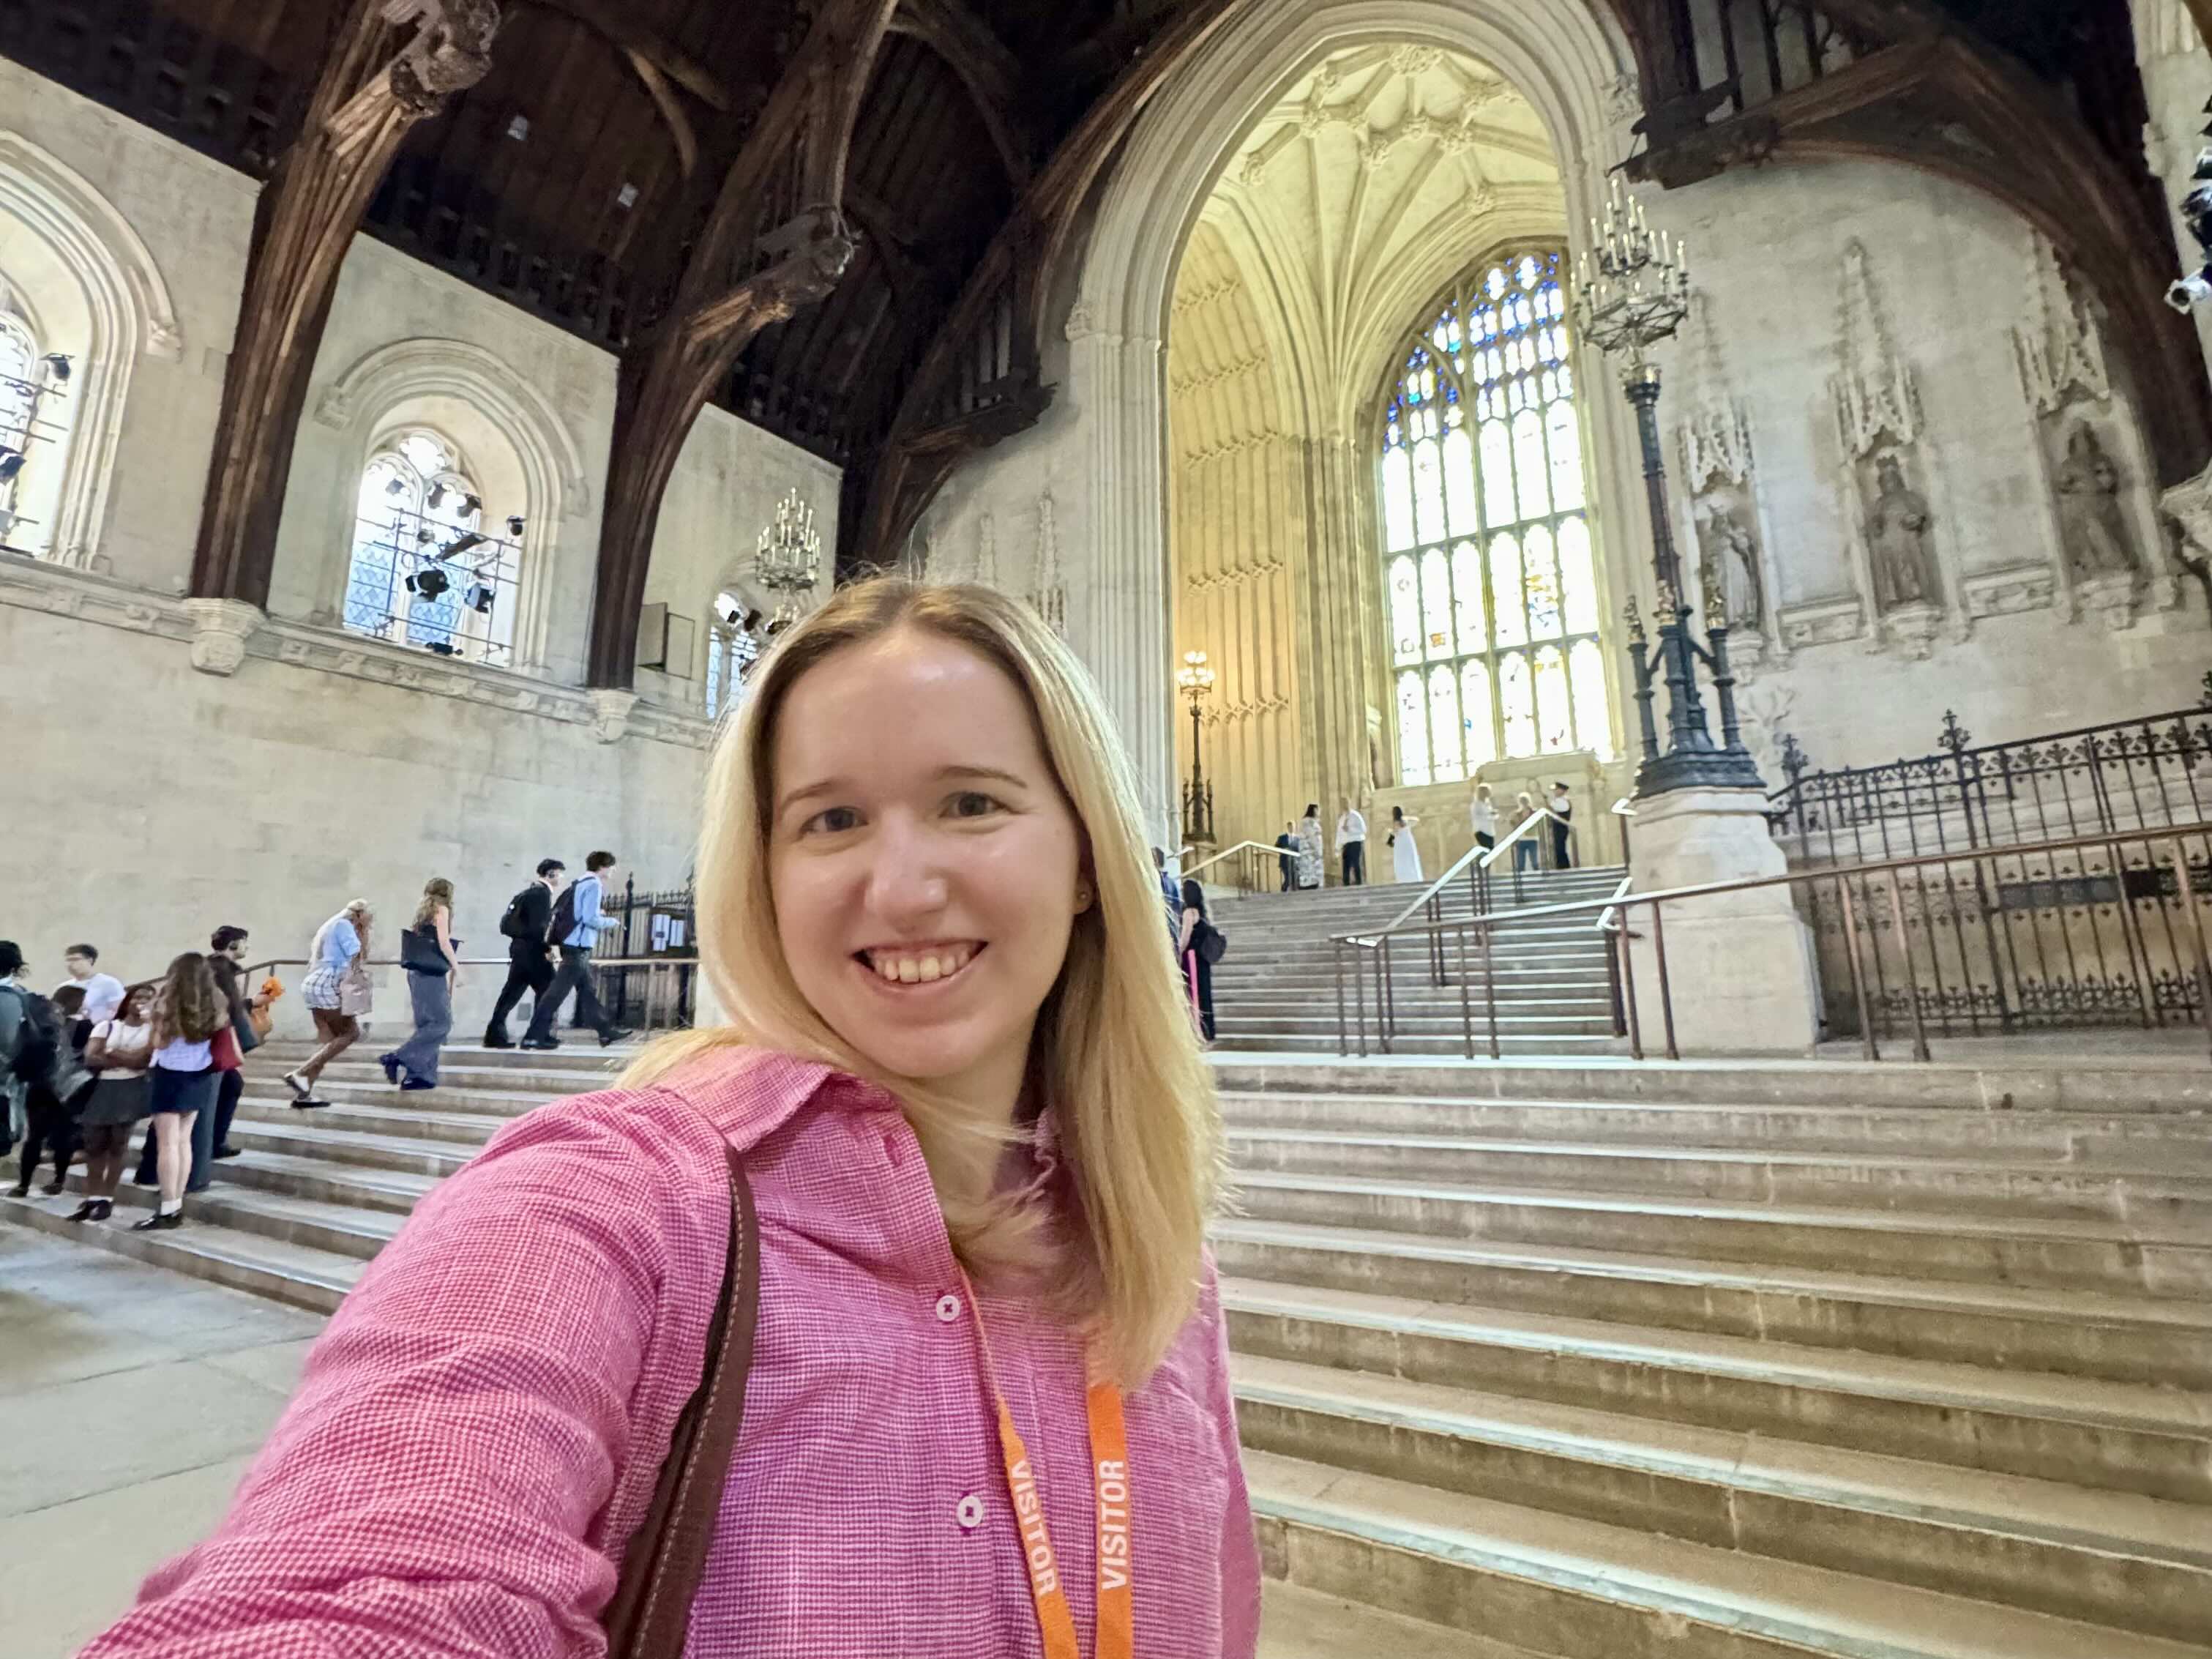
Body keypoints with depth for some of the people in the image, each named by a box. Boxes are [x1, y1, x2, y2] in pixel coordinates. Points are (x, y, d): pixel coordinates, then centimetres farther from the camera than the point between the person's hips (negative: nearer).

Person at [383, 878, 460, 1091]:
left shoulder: (422, 911, 18)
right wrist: (456, 968, -6)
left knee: (426, 1024, 9)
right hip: (431, 974, -8)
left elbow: (416, 943, 16)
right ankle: (398, 1059, -14)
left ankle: (418, 1074, 5)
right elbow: (443, 943, -12)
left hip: (417, 972, 8)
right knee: (442, 1023, -7)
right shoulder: (441, 909, -3)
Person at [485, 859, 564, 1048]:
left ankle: (495, 1034, 10)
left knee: (512, 992, 9)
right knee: (547, 991, -2)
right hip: (532, 950, -9)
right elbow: (537, 926, -20)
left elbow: (507, 924, 19)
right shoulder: (542, 893, -12)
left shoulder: (531, 892, 17)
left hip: (520, 948, 9)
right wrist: (547, 949, -14)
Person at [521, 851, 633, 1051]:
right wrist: (611, 922, -3)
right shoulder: (593, 885, -9)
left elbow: (582, 916, 14)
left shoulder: (581, 884, 18)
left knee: (588, 990, 12)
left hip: (572, 945, 10)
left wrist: (603, 924, 14)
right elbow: (590, 918, -18)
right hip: (578, 947, -10)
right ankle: (534, 1036, -5)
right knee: (558, 991, -7)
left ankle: (606, 1032, 18)